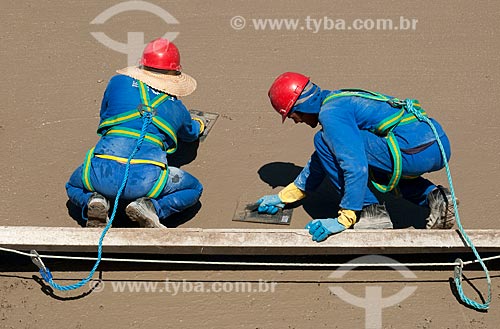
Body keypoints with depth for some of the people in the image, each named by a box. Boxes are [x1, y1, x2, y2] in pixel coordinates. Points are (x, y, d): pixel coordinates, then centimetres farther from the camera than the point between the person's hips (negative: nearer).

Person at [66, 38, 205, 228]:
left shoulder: (118, 82, 16)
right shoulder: (177, 108, 19)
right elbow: (190, 134, 42)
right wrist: (199, 125, 67)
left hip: (103, 173, 1)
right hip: (146, 179, -1)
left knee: (74, 187, 35)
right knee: (194, 189, 25)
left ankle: (93, 201, -1)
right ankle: (151, 207, -2)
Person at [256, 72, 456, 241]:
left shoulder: (331, 113, -8)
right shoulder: (337, 99, 25)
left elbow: (356, 167, -18)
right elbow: (323, 159, 35)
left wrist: (344, 221, -12)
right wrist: (284, 197, 39)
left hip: (417, 153, -10)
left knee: (324, 141, -4)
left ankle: (371, 212, -1)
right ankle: (435, 196, 14)